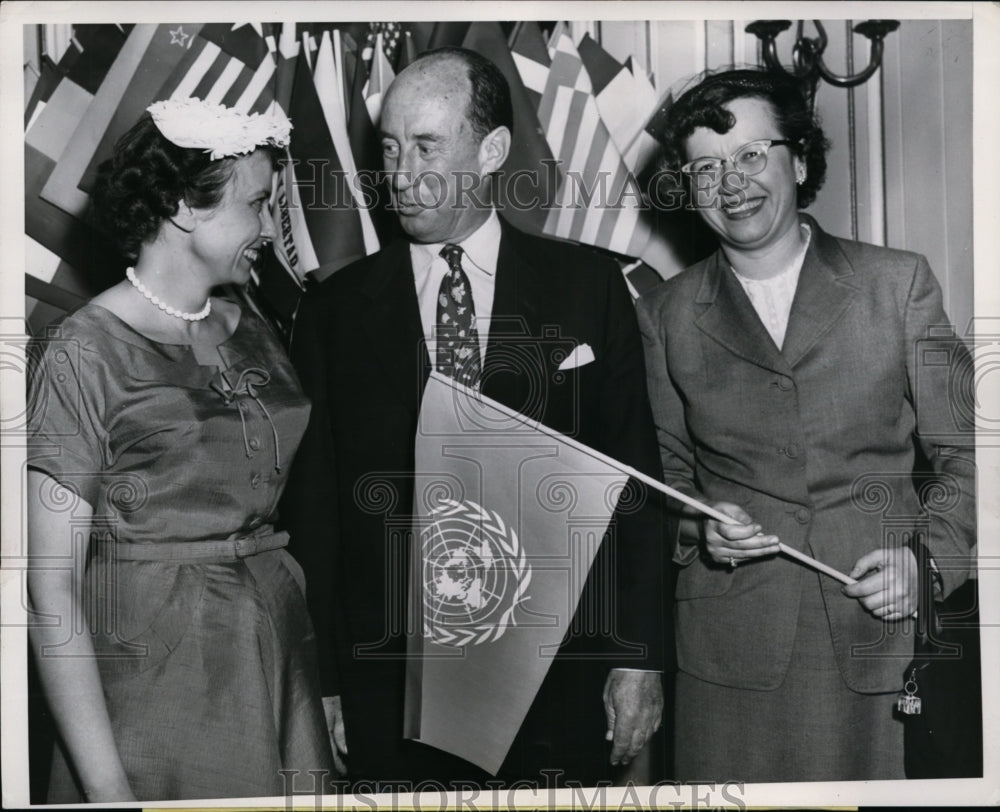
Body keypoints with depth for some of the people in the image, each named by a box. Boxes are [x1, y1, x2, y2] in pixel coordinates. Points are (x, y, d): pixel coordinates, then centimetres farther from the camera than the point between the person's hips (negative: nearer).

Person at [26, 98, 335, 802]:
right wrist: (105, 783, -18)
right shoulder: (89, 350, -11)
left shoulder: (250, 329, 7)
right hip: (152, 665, -5)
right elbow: (51, 579, -14)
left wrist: (327, 688, 3)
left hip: (278, 648, 6)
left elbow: (276, 504, 10)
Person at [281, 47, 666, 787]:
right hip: (387, 691, 1)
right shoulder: (334, 312, 2)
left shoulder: (587, 287, 0)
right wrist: (320, 684, 0)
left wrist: (640, 656, -1)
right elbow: (314, 508, 3)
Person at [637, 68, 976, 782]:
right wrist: (698, 527, -5)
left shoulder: (898, 283, 4)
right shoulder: (666, 315, 7)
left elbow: (964, 454, 5)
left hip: (884, 628, 0)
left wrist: (932, 558, -9)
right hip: (730, 648, 1)